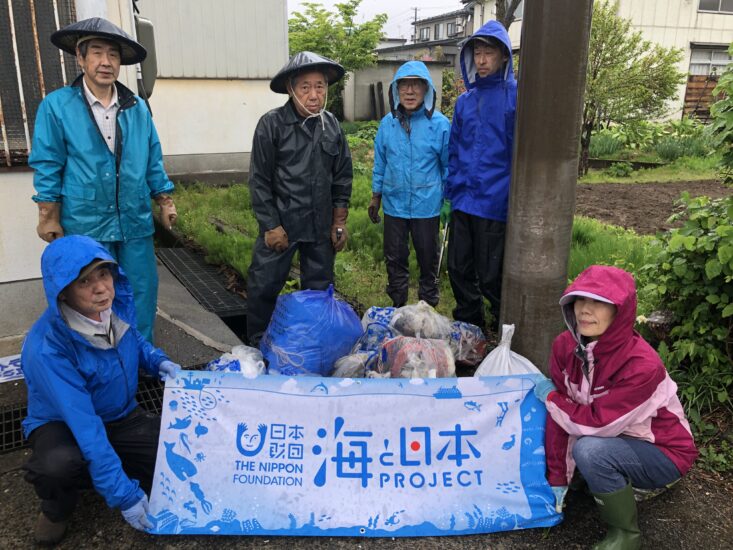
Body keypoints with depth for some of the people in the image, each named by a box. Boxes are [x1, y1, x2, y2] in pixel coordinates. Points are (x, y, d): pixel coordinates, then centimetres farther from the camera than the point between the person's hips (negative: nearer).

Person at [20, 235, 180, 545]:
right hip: (64, 424, -5)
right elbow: (84, 425, -34)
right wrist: (123, 494, -33)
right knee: (58, 463, -38)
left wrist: (160, 362, -10)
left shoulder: (116, 304, -14)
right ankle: (58, 505, 1)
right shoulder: (47, 348, -31)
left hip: (122, 416, 5)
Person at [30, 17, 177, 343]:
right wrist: (49, 218, -3)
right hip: (85, 225, -3)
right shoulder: (56, 106, -3)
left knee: (142, 294, 10)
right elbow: (47, 167, -2)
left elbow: (153, 161, 12)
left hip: (135, 222, 3)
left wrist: (165, 202, 10)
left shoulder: (137, 108, 7)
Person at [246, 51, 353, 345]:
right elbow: (259, 180, -8)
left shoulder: (332, 125, 3)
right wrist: (271, 226, -10)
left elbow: (342, 176, 9)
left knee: (320, 288, 13)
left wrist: (339, 221, 7)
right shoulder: (271, 124, -9)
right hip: (281, 222, -3)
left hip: (320, 226, 4)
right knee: (263, 287, 0)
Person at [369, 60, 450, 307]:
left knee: (428, 257, 13)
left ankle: (429, 305, 32)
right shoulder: (388, 123, -1)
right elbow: (380, 163, 9)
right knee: (394, 258, 14)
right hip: (394, 204, 3)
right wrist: (375, 197, 11)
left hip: (427, 206, -2)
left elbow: (447, 166, -2)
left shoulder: (439, 124, -10)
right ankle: (397, 304, 33)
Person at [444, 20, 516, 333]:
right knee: (458, 270, 13)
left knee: (490, 278, 4)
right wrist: (449, 195, 13)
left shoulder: (516, 96, -6)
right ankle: (468, 327, 33)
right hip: (462, 201, 6)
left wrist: (515, 200, -11)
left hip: (495, 202, -5)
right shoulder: (465, 101, 12)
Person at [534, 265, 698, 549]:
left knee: (589, 450, -30)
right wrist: (557, 480, -8)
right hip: (614, 439, 7)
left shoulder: (642, 365, -33)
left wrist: (550, 397, -16)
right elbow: (562, 417, -11)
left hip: (662, 452, -7)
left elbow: (597, 423, -29)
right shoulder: (565, 345, -15)